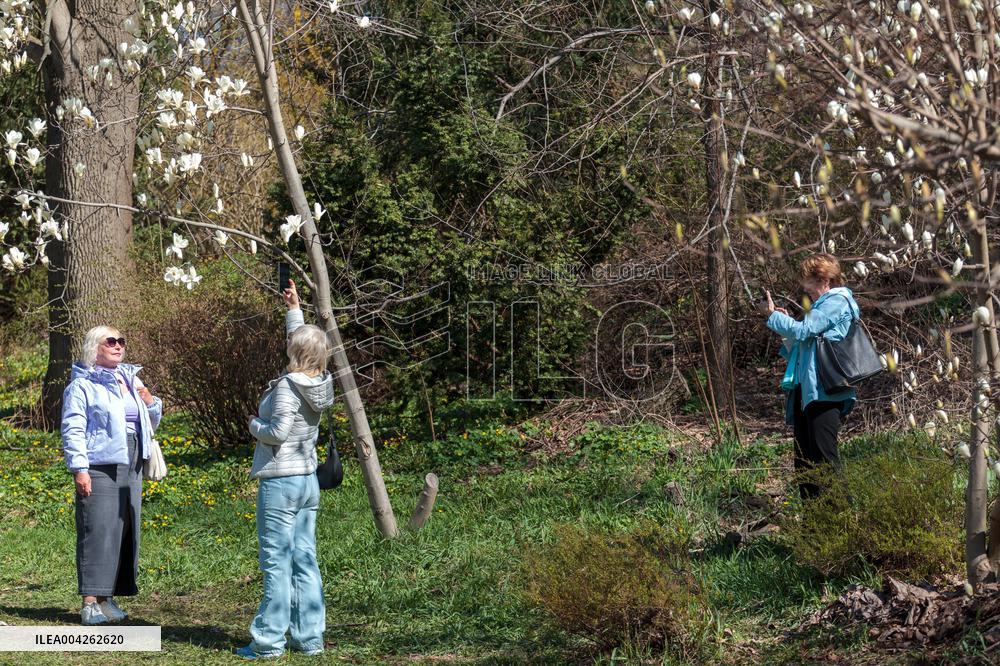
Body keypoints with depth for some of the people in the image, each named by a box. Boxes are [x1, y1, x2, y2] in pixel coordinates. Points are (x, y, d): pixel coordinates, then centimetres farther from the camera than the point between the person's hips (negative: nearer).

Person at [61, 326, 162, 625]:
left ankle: (107, 598, 14)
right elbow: (73, 430, -9)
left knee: (124, 532, 7)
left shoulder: (131, 380, 19)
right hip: (100, 469, -7)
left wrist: (151, 403, 6)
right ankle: (90, 601, -7)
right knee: (97, 532, -9)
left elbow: (149, 425, 27)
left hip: (131, 468, 7)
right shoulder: (82, 385, -3)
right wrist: (79, 469, -17)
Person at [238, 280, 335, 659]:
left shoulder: (288, 386, -17)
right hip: (308, 481, 8)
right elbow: (305, 342, 23)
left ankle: (269, 640, 1)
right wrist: (294, 310, 28)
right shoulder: (318, 383, 6)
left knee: (276, 563, -4)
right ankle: (309, 638, 12)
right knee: (305, 561, 9)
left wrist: (254, 425, -3)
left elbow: (278, 432, -22)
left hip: (280, 482, -8)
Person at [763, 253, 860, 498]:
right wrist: (786, 322, 10)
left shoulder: (837, 302, -8)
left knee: (824, 455, -12)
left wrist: (773, 315, -2)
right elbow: (804, 341, 24)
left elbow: (802, 331, -16)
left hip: (824, 393, -11)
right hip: (806, 390, 11)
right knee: (804, 459, 12)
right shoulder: (824, 304, 24)